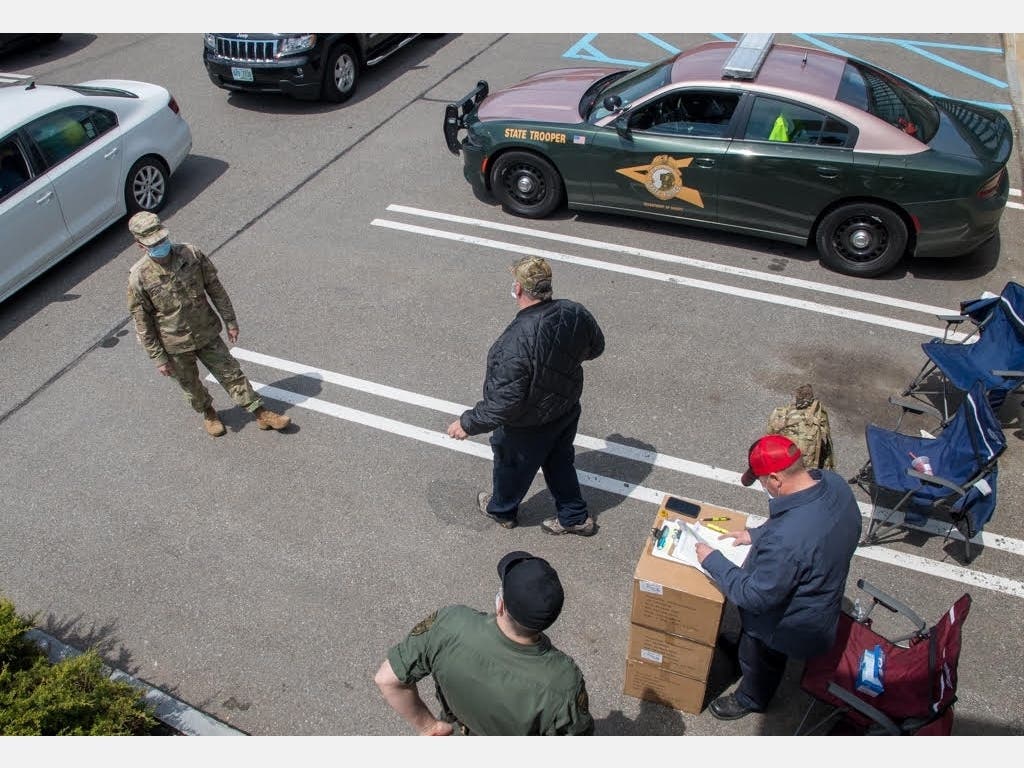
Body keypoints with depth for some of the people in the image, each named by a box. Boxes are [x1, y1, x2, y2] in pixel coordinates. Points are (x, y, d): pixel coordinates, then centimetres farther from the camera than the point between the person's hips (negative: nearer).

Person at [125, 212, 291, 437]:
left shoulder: (192, 254, -15)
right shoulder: (139, 278, -21)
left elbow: (215, 288, -2)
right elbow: (142, 323, -12)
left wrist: (230, 320, 2)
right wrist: (158, 359, -9)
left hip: (207, 333, 2)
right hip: (175, 346, -1)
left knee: (231, 373, 10)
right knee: (191, 385, 19)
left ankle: (261, 414, 23)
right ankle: (208, 414, 48)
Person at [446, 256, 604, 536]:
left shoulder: (516, 342, -40)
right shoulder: (574, 312, -19)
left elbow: (503, 403, -34)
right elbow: (596, 346, 2)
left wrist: (468, 423, -18)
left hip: (527, 428, -5)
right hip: (567, 411, 6)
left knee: (512, 469, 25)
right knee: (560, 463, 30)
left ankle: (501, 510, 54)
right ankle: (575, 517, 49)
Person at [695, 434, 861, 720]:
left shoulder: (785, 541, -46)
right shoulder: (833, 482, -20)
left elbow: (755, 597, -31)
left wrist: (712, 561, -21)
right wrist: (756, 534, -1)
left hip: (788, 625, -6)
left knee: (760, 662, 27)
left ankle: (750, 700, 56)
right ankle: (741, 652, 65)